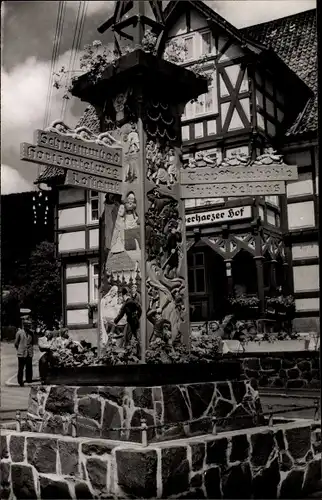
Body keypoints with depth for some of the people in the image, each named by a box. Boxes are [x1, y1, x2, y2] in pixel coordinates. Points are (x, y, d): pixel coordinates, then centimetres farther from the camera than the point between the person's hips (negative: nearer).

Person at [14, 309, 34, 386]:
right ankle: (20, 382, 11)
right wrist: (20, 350, 7)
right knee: (21, 368, 2)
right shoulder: (19, 332, -5)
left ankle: (29, 380, 15)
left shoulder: (31, 332, 5)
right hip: (21, 354, -3)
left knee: (29, 368, 5)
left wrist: (30, 349, 8)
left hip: (29, 353, 3)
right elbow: (16, 344, 2)